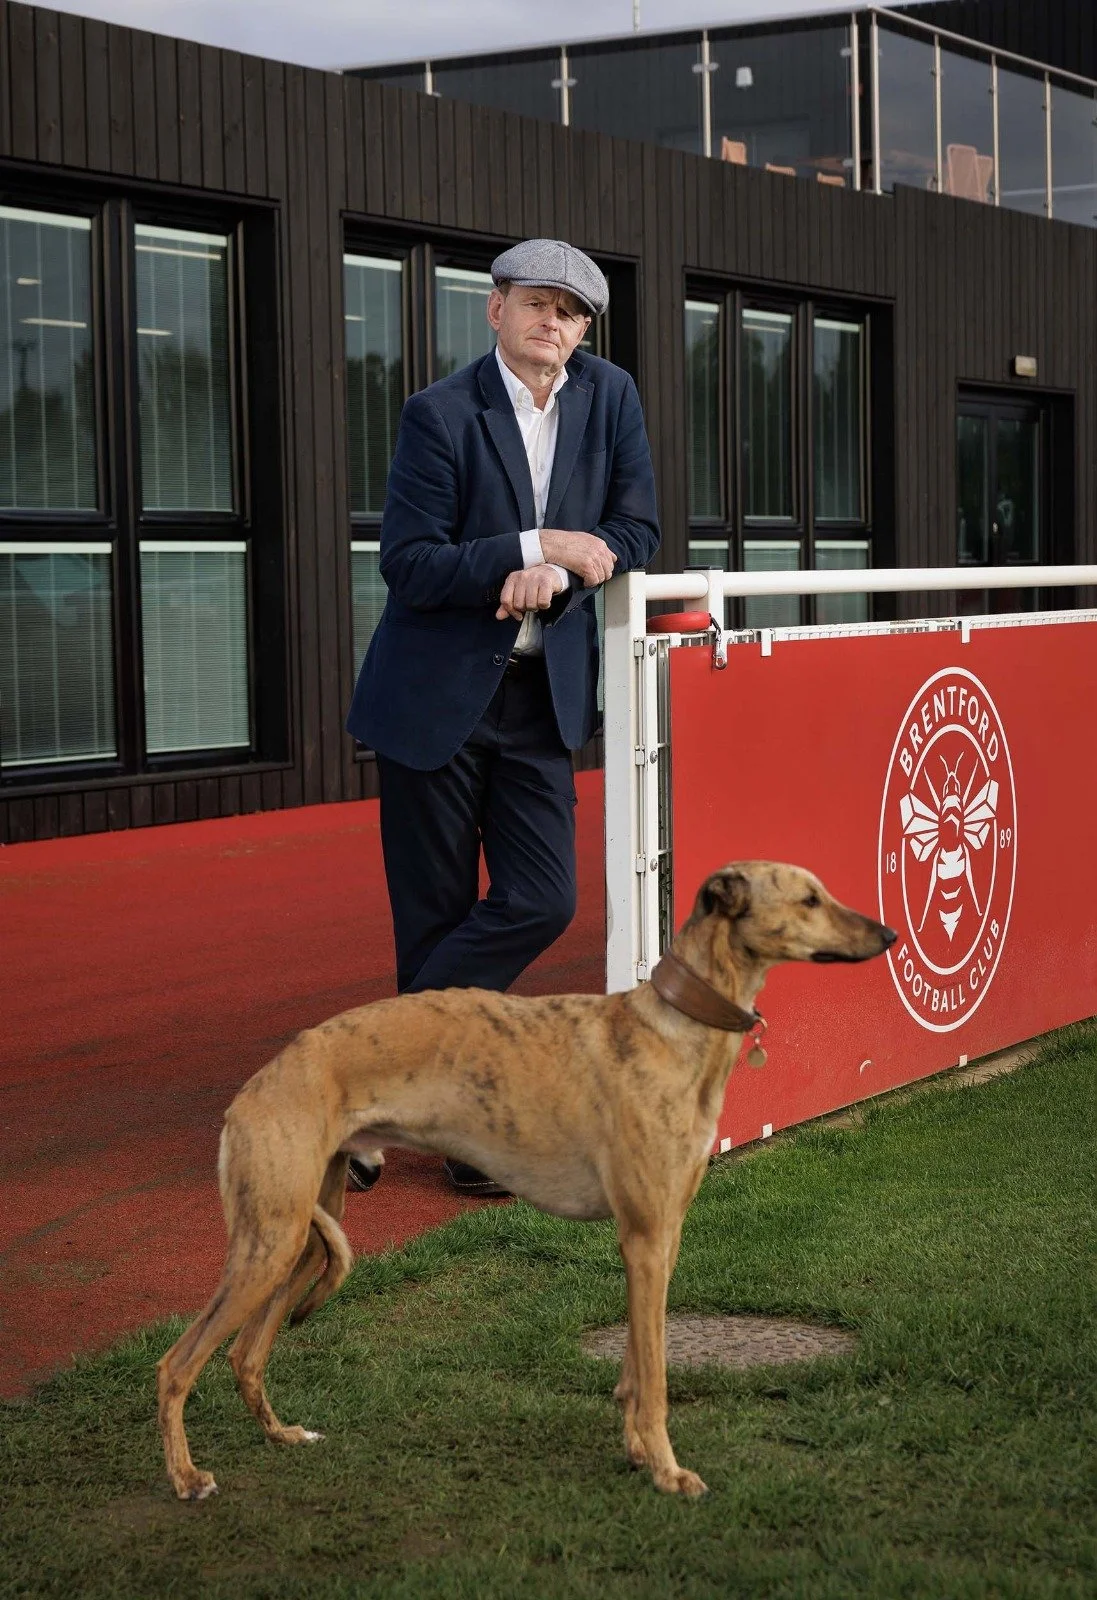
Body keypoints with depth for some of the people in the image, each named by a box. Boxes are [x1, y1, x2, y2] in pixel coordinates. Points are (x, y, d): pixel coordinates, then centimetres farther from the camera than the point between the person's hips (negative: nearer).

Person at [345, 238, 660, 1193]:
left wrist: (559, 571, -14)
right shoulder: (442, 413, -9)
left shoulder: (608, 397, 5)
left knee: (542, 900, -4)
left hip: (541, 695, 4)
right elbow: (409, 566, -14)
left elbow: (637, 530, 5)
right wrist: (537, 546, -21)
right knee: (436, 916, 1)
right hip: (436, 693, -4)